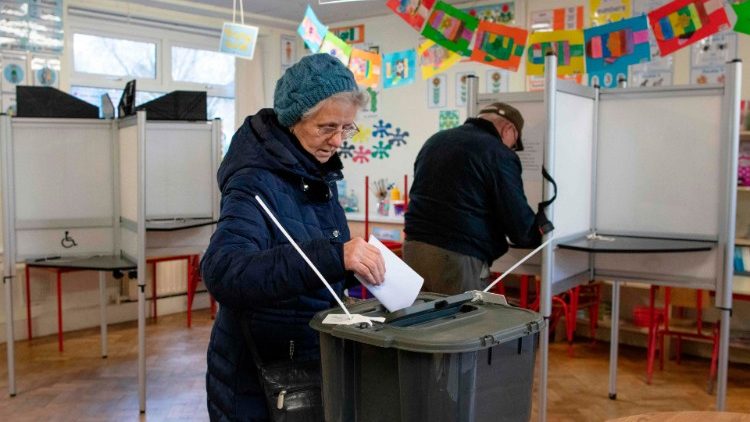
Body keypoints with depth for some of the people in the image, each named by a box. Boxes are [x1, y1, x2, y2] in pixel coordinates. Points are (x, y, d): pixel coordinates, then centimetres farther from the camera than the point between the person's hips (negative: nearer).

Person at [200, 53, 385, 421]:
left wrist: (356, 265, -4)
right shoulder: (256, 181, -22)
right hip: (257, 378, -7)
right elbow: (221, 273, -37)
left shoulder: (319, 175, 3)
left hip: (315, 364, 8)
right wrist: (331, 256, -45)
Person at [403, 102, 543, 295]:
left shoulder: (435, 140, 17)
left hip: (414, 247, 7)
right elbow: (518, 221, -7)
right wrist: (537, 237, 13)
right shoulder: (499, 154, -5)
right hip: (459, 257, -7)